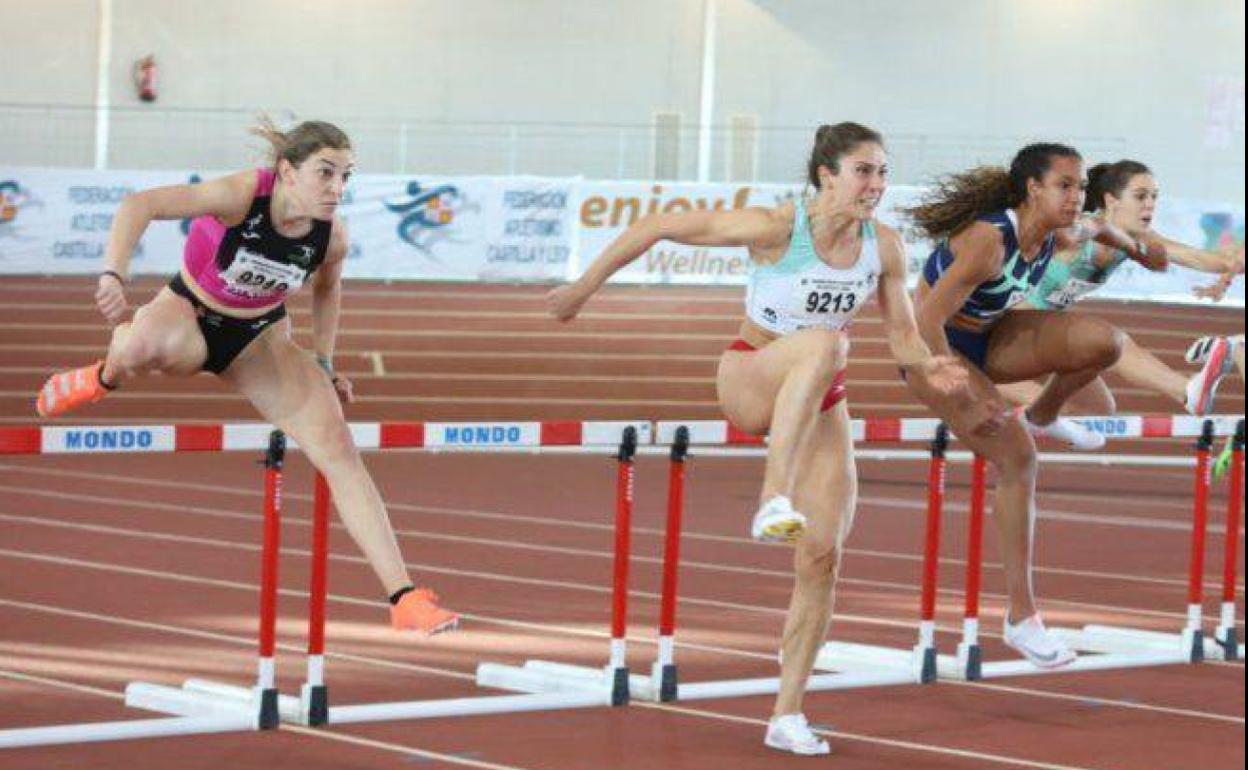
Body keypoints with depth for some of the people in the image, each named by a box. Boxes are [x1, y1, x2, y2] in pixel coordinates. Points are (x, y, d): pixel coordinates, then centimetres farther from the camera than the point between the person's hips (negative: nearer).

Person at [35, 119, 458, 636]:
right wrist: (114, 276, -48)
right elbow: (140, 205, -35)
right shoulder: (242, 195, -29)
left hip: (259, 334, 3)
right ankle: (107, 377, -1)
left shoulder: (331, 235, -14)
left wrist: (324, 363, 8)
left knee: (338, 449, -13)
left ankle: (404, 599, -11)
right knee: (146, 345, -43)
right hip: (188, 313, -3)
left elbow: (327, 287, 11)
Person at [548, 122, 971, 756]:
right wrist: (584, 288, -14)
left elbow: (903, 337, 3)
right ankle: (772, 502, -49)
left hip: (820, 403, 5)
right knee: (824, 344, -39)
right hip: (749, 379, -5)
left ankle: (787, 716, 5)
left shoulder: (884, 247, -6)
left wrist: (926, 368, -20)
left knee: (822, 556, -5)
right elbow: (655, 227, -18)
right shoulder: (775, 229, -21)